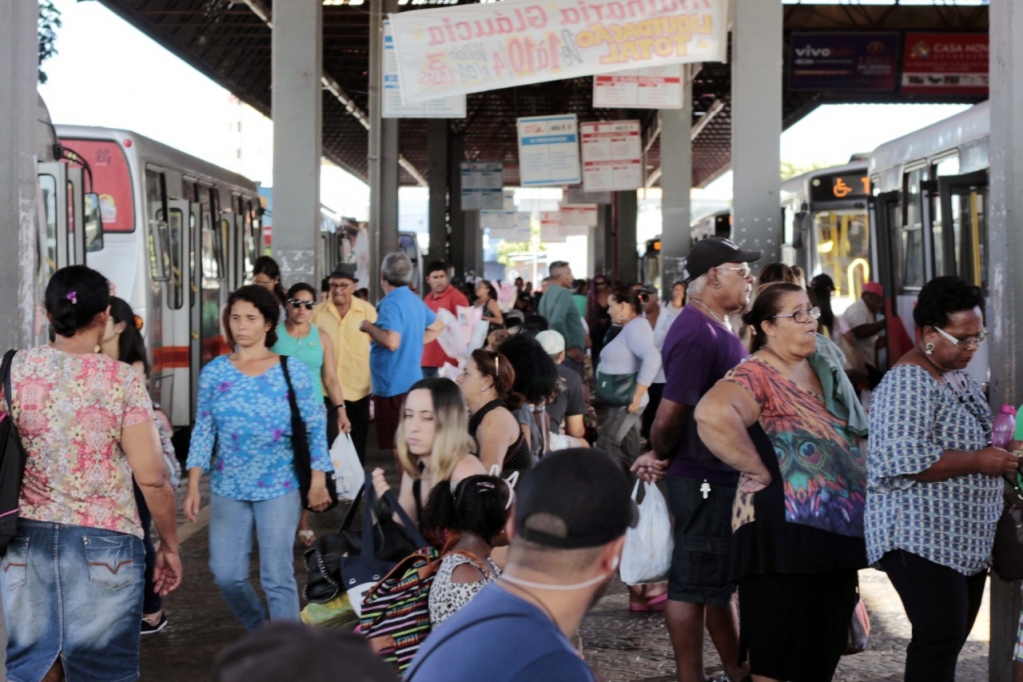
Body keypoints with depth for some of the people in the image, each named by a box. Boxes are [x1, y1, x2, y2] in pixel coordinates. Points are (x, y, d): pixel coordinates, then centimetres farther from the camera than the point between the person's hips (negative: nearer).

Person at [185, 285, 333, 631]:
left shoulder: (293, 373, -5)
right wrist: (193, 486, -3)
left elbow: (315, 429, -2)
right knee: (227, 575, 3)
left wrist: (318, 482, -6)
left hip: (279, 488, -3)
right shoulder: (214, 373, 1)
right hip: (228, 488, 3)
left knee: (277, 577, -4)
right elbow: (203, 431, 3)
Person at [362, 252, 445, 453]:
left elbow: (391, 342, -29)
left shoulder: (391, 303, -17)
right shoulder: (415, 300, 12)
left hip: (393, 385, -9)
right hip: (412, 382, 9)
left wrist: (368, 327, -13)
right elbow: (437, 326, 28)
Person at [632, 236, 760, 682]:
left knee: (719, 579, 18)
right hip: (704, 480, -10)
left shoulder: (716, 328, 12)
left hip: (723, 477, 10)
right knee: (694, 583, 0)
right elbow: (669, 415, -25)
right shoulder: (697, 334, -21)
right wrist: (661, 456, -6)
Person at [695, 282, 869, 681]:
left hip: (837, 529, 8)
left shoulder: (823, 371, 12)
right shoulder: (757, 374, -14)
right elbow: (711, 413, -36)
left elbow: (848, 439, 28)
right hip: (783, 532, -8)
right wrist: (760, 470, -26)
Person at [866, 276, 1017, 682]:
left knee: (951, 638, 12)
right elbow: (904, 457, -27)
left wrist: (999, 453, 10)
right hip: (923, 539, -10)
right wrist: (977, 462, -20)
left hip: (966, 540, 10)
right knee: (940, 638, -13)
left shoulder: (959, 377, 15)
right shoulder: (908, 382, -16)